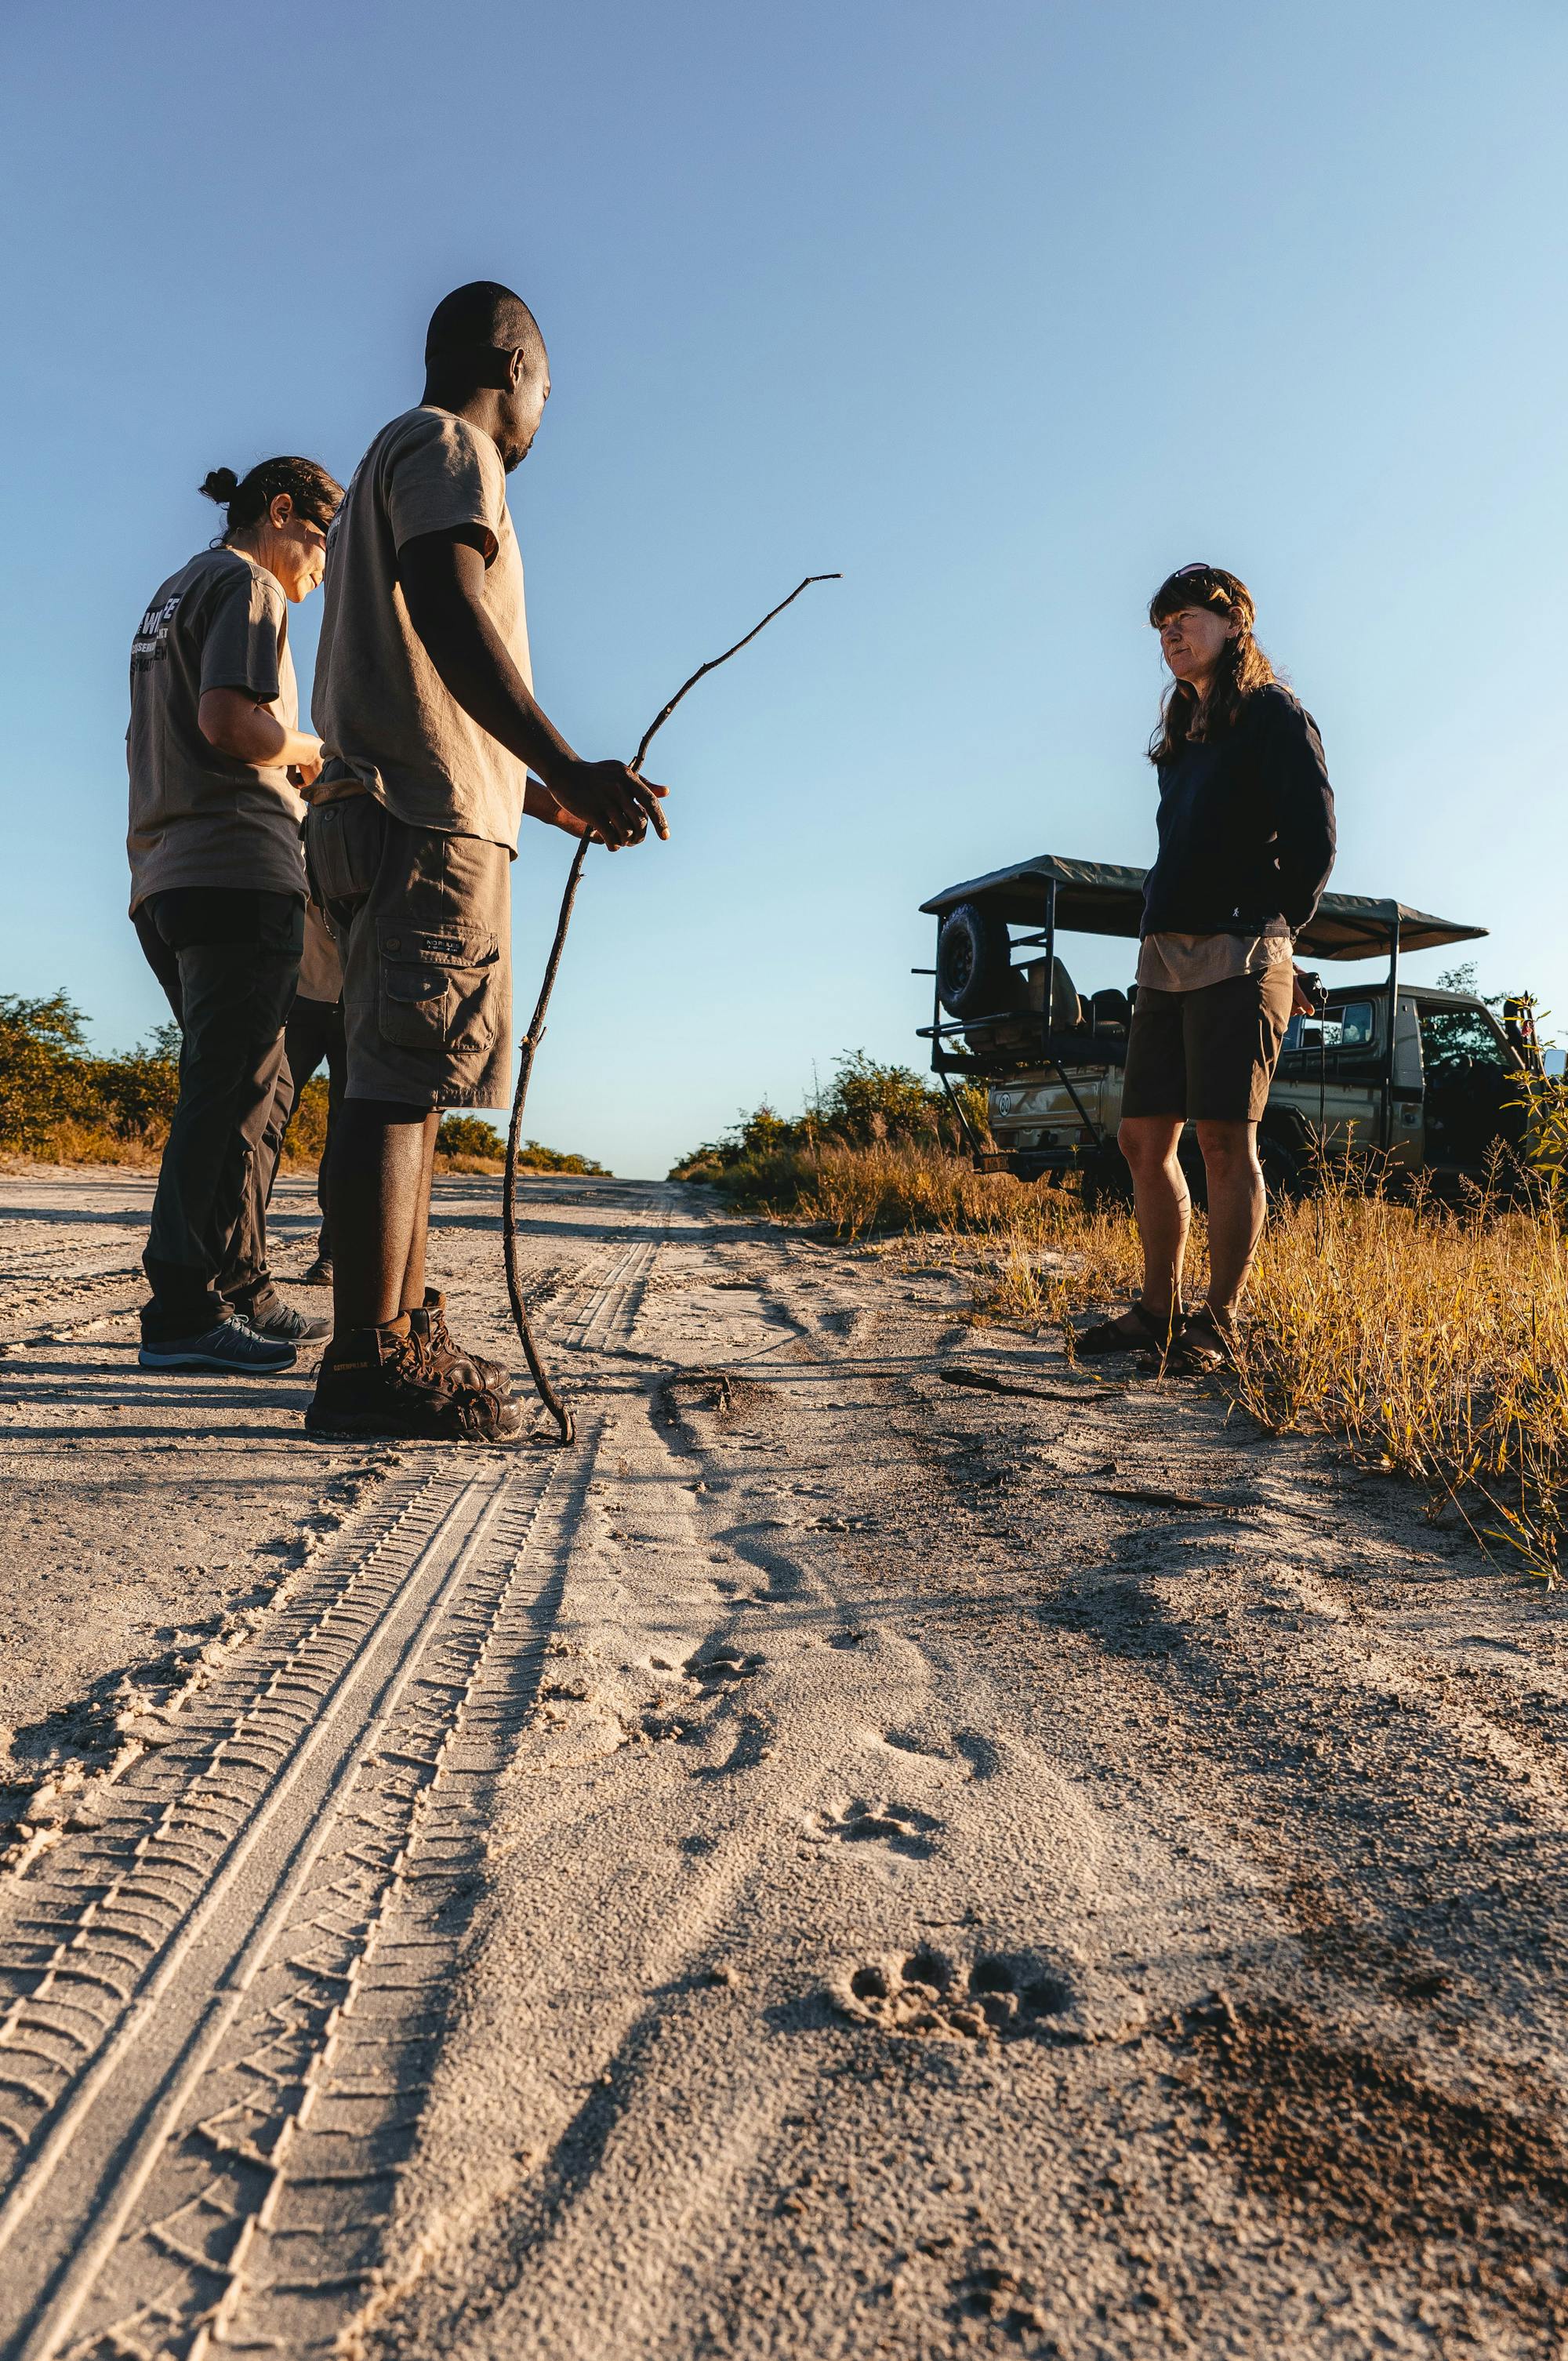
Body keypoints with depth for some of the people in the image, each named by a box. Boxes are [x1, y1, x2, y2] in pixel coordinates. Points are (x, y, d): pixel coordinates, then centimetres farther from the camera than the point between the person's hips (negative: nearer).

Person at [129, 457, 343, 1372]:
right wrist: (303, 747, 2)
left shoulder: (173, 595, 28)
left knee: (257, 1090, 11)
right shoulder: (246, 583, -1)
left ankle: (244, 1293, 12)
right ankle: (186, 1311, -12)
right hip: (238, 869, -10)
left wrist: (292, 777, 19)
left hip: (166, 879, 10)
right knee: (232, 1091, -11)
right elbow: (227, 721, -17)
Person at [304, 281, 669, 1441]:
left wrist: (546, 798, 34)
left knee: (408, 1081, 8)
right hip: (430, 820, -10)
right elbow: (445, 610, -19)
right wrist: (568, 766, -30)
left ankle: (409, 1334, 13)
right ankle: (367, 1365, -16)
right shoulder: (447, 446, 1)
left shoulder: (390, 460, 32)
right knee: (402, 1078, -15)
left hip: (383, 813, 10)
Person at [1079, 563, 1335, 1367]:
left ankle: (1217, 1324, -3)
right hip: (1165, 959, 8)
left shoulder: (1273, 714, 2)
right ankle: (1159, 1313, 12)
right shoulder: (1182, 737, 24)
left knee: (1224, 1139, -10)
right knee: (1144, 1140, 4)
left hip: (1236, 956, -7)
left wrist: (1268, 933, 1)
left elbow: (1313, 840, -5)